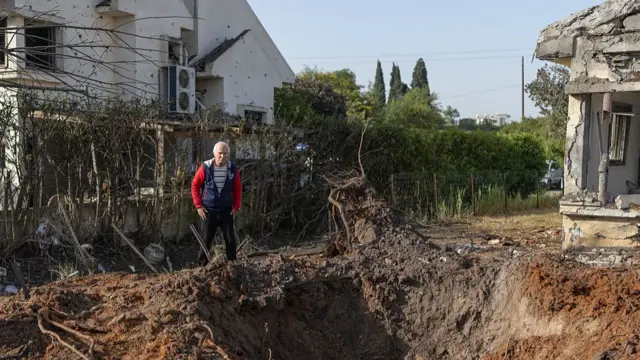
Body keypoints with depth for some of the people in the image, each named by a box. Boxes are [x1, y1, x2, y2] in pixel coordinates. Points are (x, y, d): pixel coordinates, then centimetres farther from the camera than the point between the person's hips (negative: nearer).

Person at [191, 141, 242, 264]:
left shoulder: (233, 169, -5)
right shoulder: (205, 168, -11)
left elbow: (237, 189, 5)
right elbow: (195, 185, -2)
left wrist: (236, 207, 0)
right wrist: (198, 206, -5)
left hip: (226, 210, 2)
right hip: (209, 210, -2)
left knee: (230, 239, 4)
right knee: (207, 239, 7)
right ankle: (202, 265, 19)